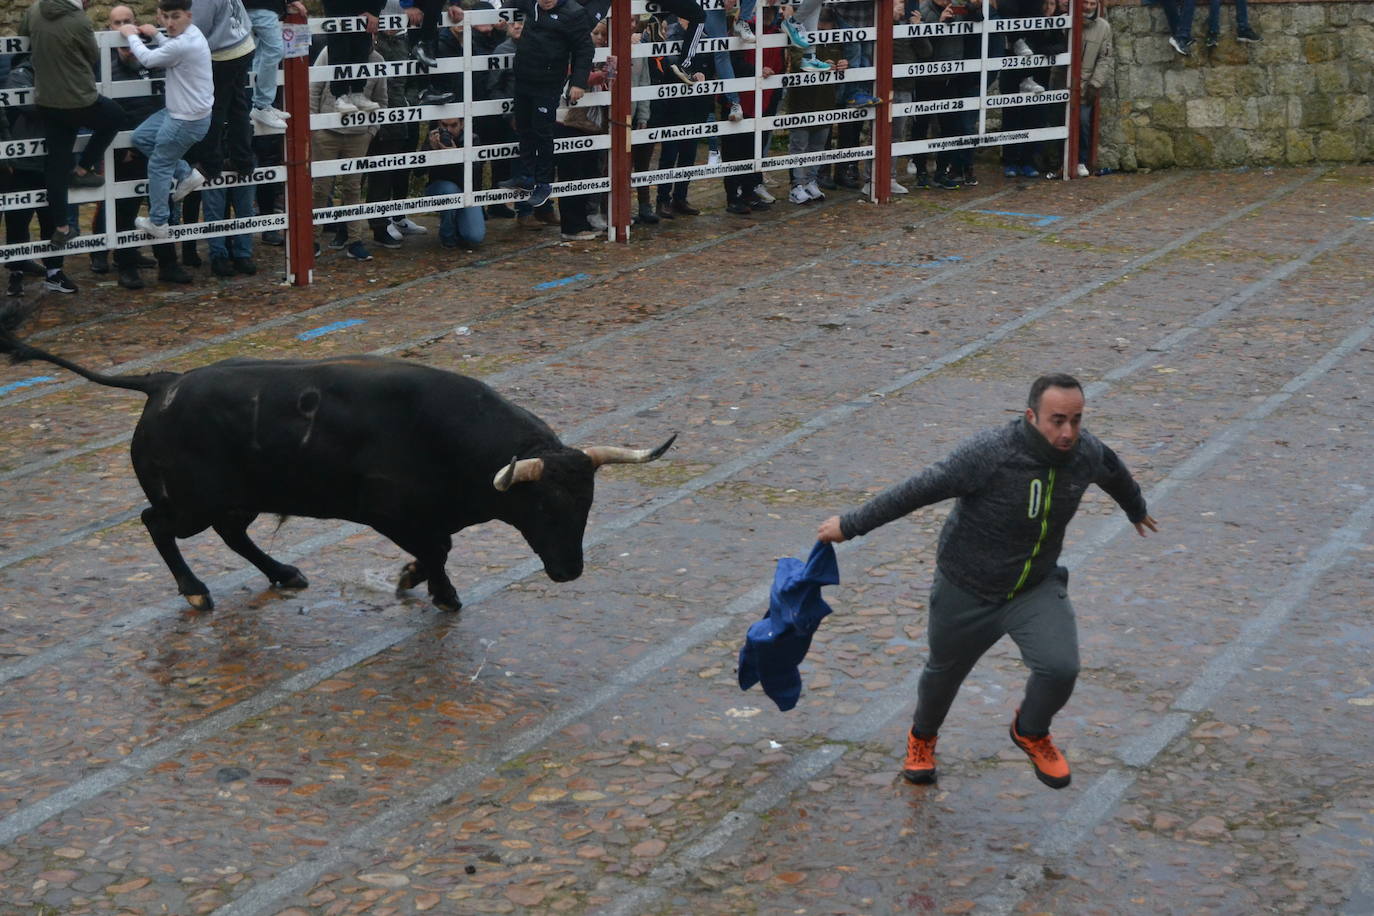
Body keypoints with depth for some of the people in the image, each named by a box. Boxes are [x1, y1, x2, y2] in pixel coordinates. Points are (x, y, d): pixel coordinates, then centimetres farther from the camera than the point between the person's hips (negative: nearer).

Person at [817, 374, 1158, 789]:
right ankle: (923, 737, 54)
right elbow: (917, 490, -27)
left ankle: (1031, 732, 14)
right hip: (967, 591, -3)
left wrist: (1137, 508, 33)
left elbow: (1114, 472, 12)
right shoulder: (991, 453, -31)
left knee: (1059, 668, -20)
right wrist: (850, 525, -21)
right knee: (945, 671, 20)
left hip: (1036, 588, 3)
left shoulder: (1086, 451, -14)